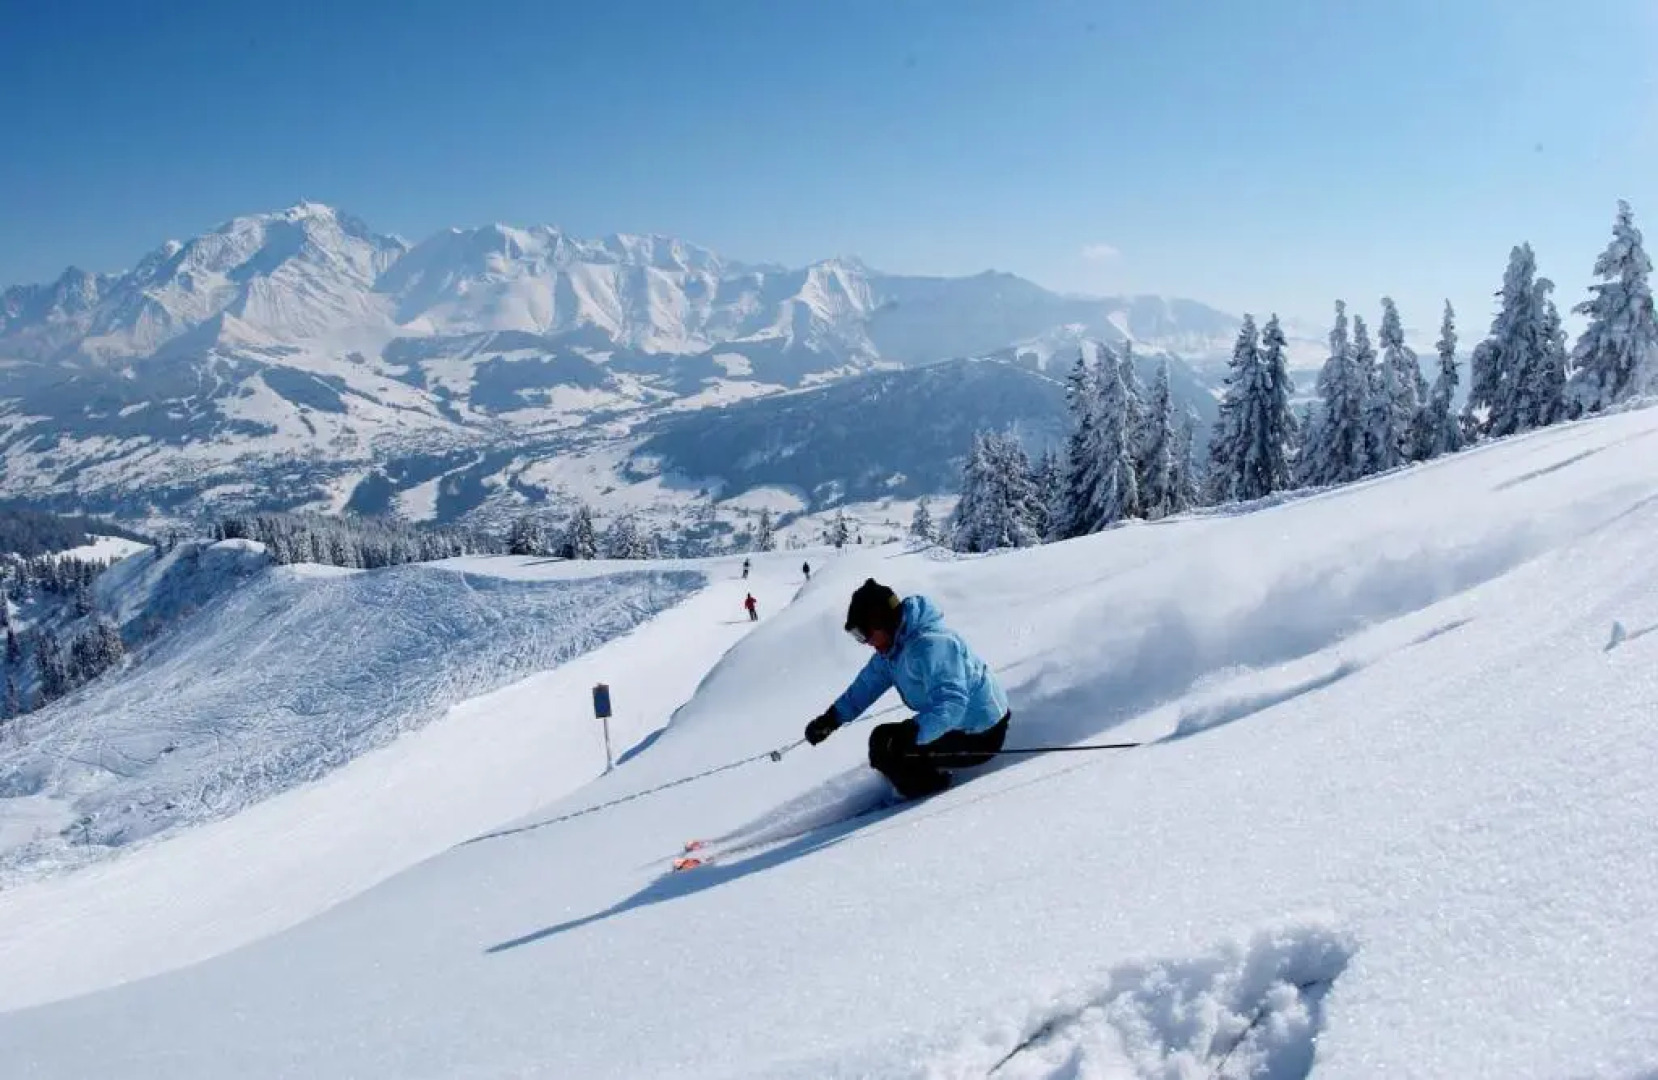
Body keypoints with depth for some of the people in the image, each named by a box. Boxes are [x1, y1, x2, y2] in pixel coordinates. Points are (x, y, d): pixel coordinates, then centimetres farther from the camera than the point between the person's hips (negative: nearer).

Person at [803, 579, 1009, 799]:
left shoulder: (930, 644, -28)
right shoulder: (895, 645, 3)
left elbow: (951, 702, -37)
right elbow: (869, 682, 10)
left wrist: (911, 733, -47)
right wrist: (832, 718, 3)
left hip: (980, 738, -10)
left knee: (884, 744, -14)